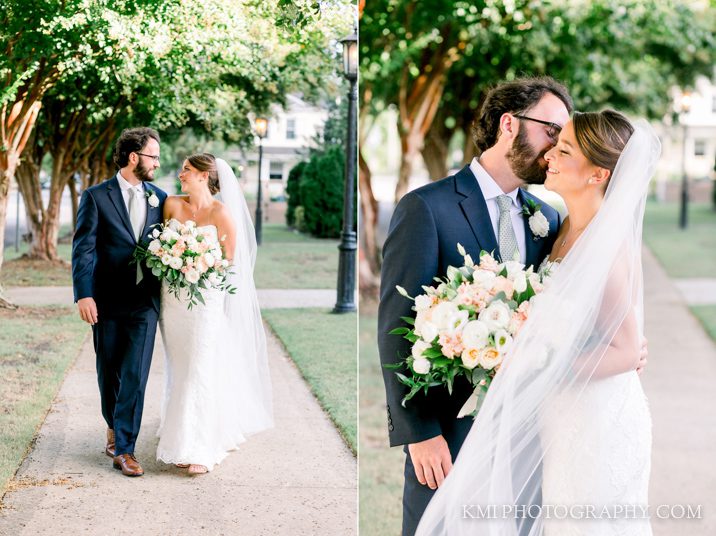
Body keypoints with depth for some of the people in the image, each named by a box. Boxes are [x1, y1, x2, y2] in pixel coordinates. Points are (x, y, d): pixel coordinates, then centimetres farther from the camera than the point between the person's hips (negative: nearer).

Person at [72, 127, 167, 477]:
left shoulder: (160, 198, 9)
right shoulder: (96, 197, -1)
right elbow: (83, 250, -5)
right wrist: (84, 295, -14)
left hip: (145, 301, 1)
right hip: (107, 301, -1)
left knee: (135, 375, -6)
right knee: (108, 372, 11)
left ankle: (123, 449, -2)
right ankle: (114, 426, 36)